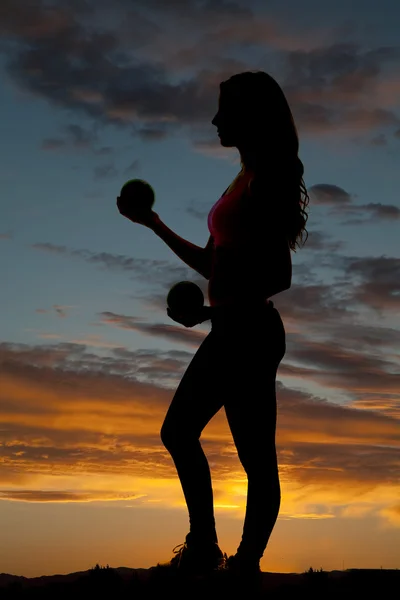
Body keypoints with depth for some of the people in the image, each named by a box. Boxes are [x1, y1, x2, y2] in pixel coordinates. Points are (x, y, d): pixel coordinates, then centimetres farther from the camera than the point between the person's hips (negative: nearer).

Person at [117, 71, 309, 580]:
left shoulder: (265, 181, -13)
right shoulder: (247, 180, 16)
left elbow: (279, 275, -19)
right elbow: (215, 264, 21)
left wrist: (212, 310, -18)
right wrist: (154, 224, 28)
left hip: (249, 333, -11)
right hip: (231, 334, 11)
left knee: (255, 456, -3)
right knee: (178, 431, 17)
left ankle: (246, 564, 7)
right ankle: (203, 549, 27)